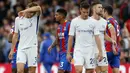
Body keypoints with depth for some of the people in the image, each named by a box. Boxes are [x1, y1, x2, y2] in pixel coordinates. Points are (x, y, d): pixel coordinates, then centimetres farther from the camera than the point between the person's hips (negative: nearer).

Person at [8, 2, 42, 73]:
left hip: (32, 48, -1)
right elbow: (15, 35, 15)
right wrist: (12, 50, 14)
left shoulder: (35, 17, 0)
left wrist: (24, 11, -32)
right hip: (21, 48, 1)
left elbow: (38, 8, -23)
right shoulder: (18, 19, 7)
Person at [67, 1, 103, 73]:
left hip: (90, 51, 2)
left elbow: (97, 37, 2)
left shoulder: (93, 22, 3)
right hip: (78, 50, -2)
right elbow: (71, 38, 3)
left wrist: (100, 52, -5)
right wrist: (68, 53, 0)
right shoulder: (74, 21, 0)